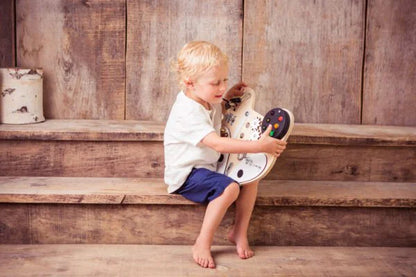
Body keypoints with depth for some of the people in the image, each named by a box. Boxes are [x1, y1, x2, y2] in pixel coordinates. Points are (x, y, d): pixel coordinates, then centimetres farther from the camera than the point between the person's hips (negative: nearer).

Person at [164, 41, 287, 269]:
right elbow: (218, 144, -37)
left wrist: (229, 97, 10)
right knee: (229, 188, -30)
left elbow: (216, 112, 31)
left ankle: (239, 232, 6)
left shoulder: (207, 99, 4)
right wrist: (259, 146, -40)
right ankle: (202, 245, -19)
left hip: (207, 166, 9)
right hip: (186, 174, -9)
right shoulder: (188, 113, -28)